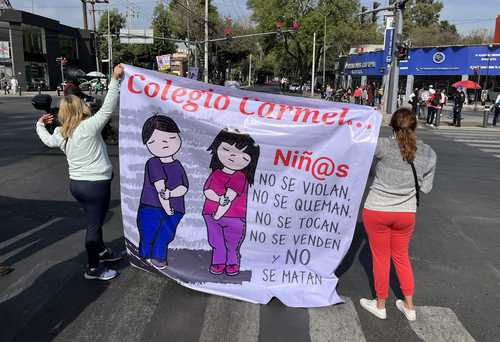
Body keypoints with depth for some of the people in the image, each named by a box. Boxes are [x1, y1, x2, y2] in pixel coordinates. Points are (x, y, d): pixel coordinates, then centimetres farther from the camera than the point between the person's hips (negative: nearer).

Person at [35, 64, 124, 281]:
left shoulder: (61, 134, 5)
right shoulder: (89, 126, -17)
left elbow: (47, 140, 25)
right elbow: (108, 108, -21)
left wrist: (40, 125, 44)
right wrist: (115, 80, -20)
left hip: (76, 183, 8)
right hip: (96, 184, -7)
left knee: (95, 220, 25)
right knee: (94, 225, 4)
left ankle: (101, 251, 44)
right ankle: (93, 269, 16)